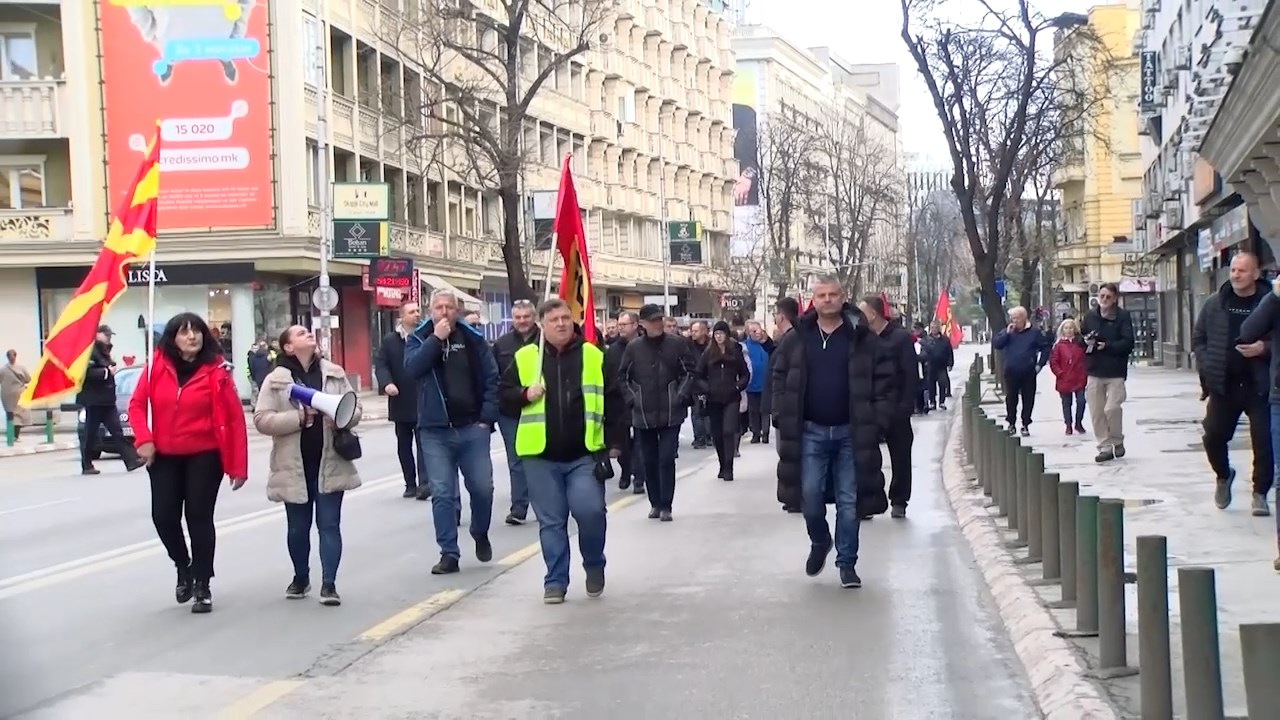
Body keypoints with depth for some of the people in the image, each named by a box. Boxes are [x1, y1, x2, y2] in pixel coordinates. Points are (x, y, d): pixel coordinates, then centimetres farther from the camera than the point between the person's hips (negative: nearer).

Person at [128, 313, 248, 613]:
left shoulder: (215, 371, -9)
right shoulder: (156, 367, -2)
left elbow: (234, 419, -8)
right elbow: (137, 404, 5)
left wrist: (238, 467, -11)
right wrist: (144, 439, -12)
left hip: (204, 456, -3)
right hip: (164, 456, 3)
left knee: (199, 517, -1)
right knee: (164, 516, 1)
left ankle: (202, 584, 12)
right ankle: (183, 567, 31)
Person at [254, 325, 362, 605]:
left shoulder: (334, 373, 5)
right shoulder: (276, 380, -3)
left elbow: (354, 407, 9)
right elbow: (262, 420, -10)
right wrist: (300, 417, -19)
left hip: (330, 463, 1)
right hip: (295, 466, -1)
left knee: (329, 525, -1)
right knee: (298, 527, 11)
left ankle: (329, 583, 1)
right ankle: (301, 577, 31)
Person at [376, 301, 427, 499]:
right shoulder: (389, 340, 6)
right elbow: (381, 364, 0)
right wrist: (387, 383, -19)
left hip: (424, 401, -3)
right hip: (401, 402, 3)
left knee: (423, 443, -10)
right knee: (404, 445, 10)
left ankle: (424, 483, -15)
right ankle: (410, 484, 18)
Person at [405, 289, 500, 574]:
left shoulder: (473, 339, 4)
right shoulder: (418, 339, 4)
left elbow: (491, 378, 4)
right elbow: (412, 367, -15)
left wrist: (487, 417, -4)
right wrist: (436, 338, -19)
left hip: (472, 427, 1)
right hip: (435, 430, 0)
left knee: (482, 487, 3)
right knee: (442, 494, -1)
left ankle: (481, 534, 30)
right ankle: (449, 553, 5)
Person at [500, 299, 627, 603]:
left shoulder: (594, 356, 3)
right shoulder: (524, 358, 3)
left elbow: (614, 403, 6)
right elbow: (503, 395, 10)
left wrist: (615, 443, 1)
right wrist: (525, 395, -11)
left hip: (585, 455, -1)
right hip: (541, 457, 1)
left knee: (589, 510, -14)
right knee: (551, 521, 4)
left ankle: (594, 565, 12)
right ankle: (555, 581, 14)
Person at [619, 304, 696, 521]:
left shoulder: (677, 343, -3)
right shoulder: (633, 348, 0)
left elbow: (689, 371, 2)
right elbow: (622, 376, 10)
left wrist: (681, 396, -5)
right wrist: (632, 398, 2)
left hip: (670, 413, -2)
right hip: (643, 415, 2)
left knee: (667, 459, -5)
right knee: (649, 461, 9)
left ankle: (666, 505, 2)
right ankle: (655, 503, 21)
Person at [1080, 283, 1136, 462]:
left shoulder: (1123, 316, -4)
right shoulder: (1090, 316, 6)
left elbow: (1128, 343, -10)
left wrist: (1107, 346, -20)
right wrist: (1085, 341, -7)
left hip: (1116, 371, -4)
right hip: (1094, 370, 4)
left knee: (1112, 408, -12)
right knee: (1096, 412, 2)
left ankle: (1117, 441, 12)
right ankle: (1105, 447, 12)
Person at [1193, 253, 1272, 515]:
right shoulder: (1214, 304, 5)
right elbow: (1198, 338, 14)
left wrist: (1265, 348, -18)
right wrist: (1206, 366, 2)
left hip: (1260, 386, -3)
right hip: (1224, 385, 3)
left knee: (1264, 441, -2)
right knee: (1213, 436, 4)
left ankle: (1260, 494, 12)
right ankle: (1223, 476, 33)